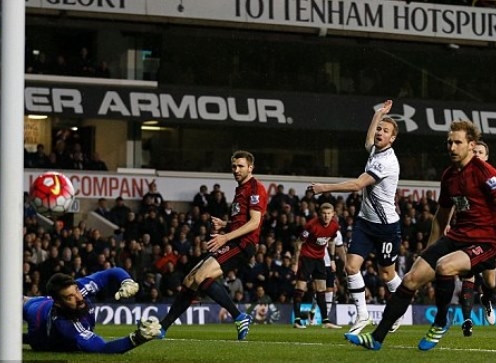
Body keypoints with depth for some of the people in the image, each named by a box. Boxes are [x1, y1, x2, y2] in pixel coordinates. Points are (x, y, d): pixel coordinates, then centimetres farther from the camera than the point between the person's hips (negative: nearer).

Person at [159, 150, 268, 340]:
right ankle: (162, 327, 10)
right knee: (189, 280, 6)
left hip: (242, 245, -10)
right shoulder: (240, 189, 24)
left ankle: (240, 318, -21)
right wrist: (223, 225, 11)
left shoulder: (255, 188, -7)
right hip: (230, 244, 10)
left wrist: (225, 237, -21)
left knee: (201, 276, -26)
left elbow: (254, 222, -16)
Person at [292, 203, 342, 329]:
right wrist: (296, 262, -14)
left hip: (319, 257, 6)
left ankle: (325, 321, 9)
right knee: (300, 287, -10)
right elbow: (299, 242, -15)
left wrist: (332, 259, 14)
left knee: (321, 288, 6)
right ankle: (297, 320, -9)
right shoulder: (312, 224, -23)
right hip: (306, 256, -6)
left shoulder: (334, 226, -6)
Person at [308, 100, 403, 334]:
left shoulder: (387, 162, -20)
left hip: (386, 226, -7)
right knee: (352, 265, -9)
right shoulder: (375, 151, 6)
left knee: (386, 273, 5)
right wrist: (379, 114, 37)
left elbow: (357, 185, -26)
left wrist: (325, 188, -22)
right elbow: (369, 140, 35)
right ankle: (362, 315, -3)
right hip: (365, 220, 7)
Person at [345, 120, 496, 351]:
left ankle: (440, 324, -8)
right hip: (456, 237, 8)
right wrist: (429, 250, 29)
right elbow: (441, 216, 25)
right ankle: (377, 337, 4)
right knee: (412, 278, -2)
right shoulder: (449, 176, 12)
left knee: (445, 266, -34)